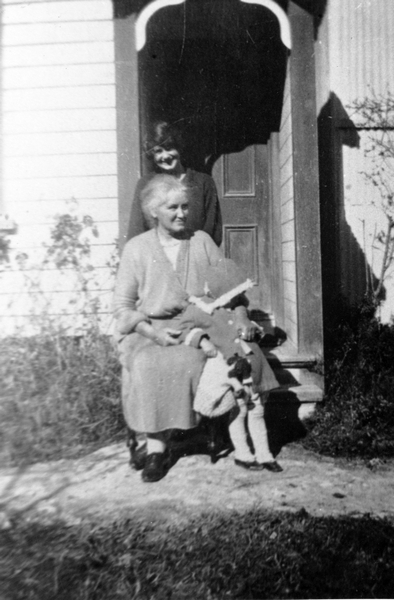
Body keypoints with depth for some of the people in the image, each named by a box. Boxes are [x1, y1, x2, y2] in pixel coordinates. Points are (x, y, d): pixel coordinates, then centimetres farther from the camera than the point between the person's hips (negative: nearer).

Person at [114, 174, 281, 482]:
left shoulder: (201, 241, 11)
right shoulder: (136, 248, 5)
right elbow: (123, 305, 2)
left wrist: (241, 316, -9)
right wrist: (153, 332, -15)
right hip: (147, 332, -1)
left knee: (189, 360, -32)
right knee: (148, 365, -32)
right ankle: (155, 446, -18)